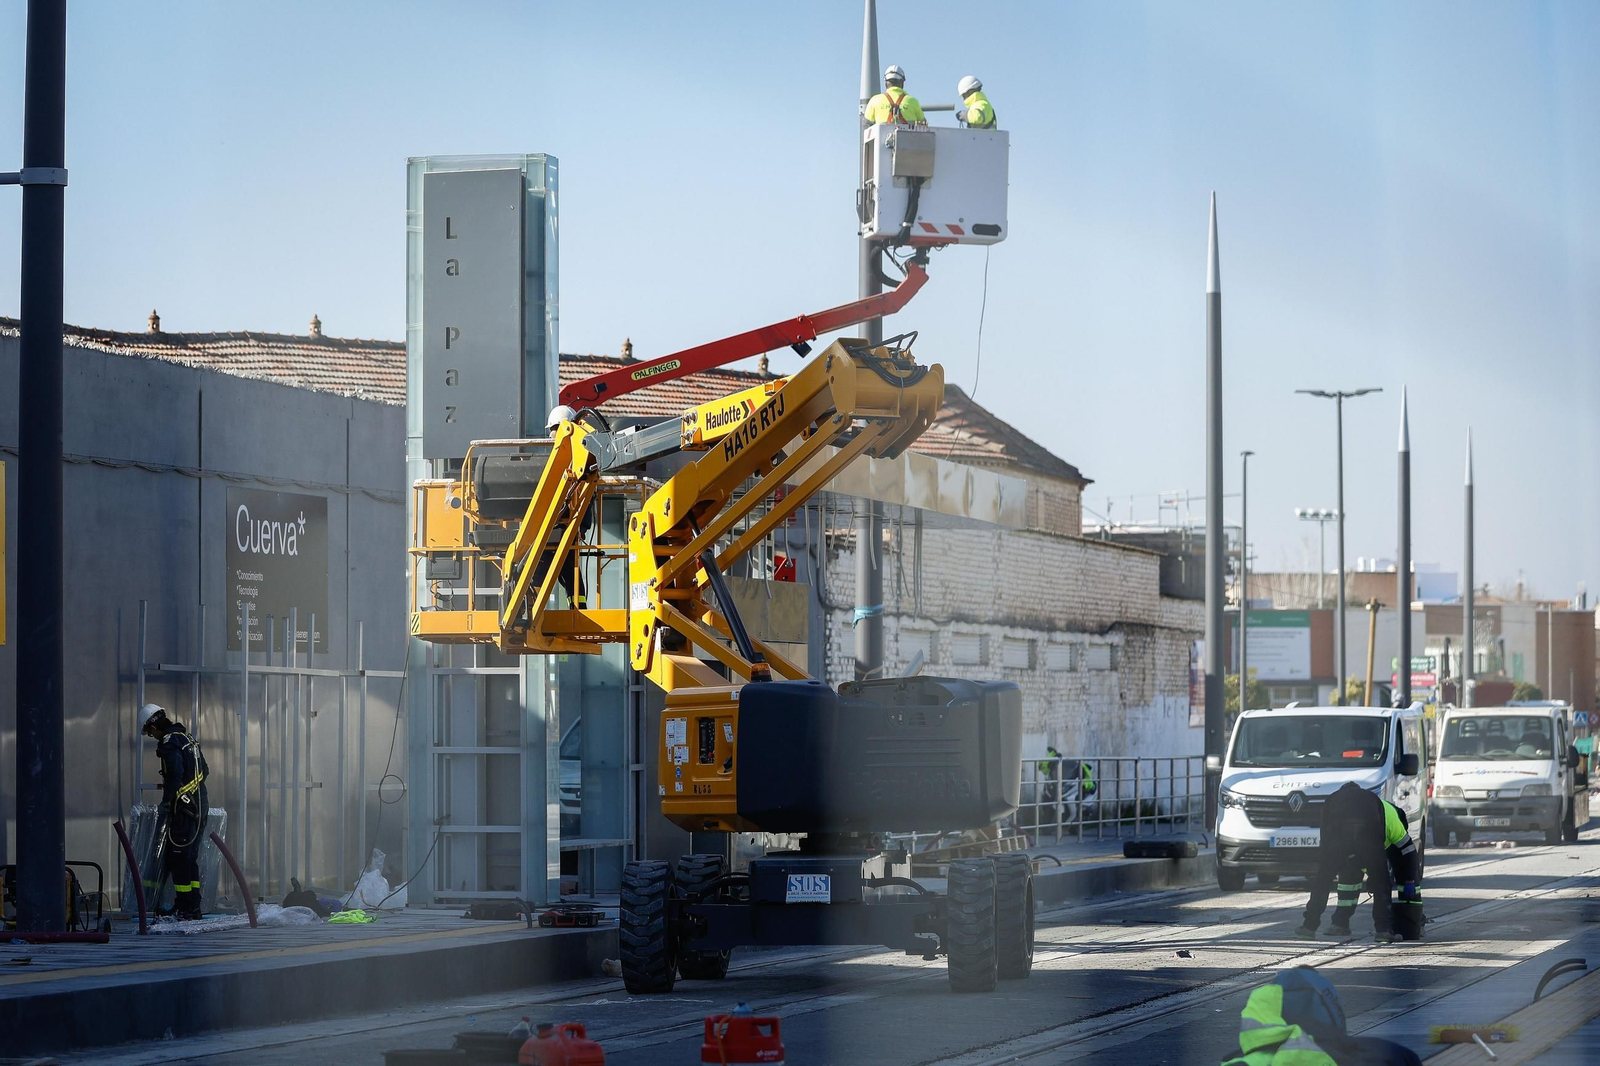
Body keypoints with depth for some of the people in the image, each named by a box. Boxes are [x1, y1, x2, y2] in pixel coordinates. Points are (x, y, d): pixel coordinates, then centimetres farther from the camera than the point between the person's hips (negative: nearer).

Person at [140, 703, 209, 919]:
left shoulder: (169, 743, -13)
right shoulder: (187, 738, 16)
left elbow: (175, 776, -22)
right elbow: (203, 770, 21)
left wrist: (166, 802, -15)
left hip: (183, 807, -9)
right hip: (199, 807, 9)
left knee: (178, 857, -6)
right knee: (190, 857, 15)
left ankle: (187, 907, -8)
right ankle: (192, 905, 18)